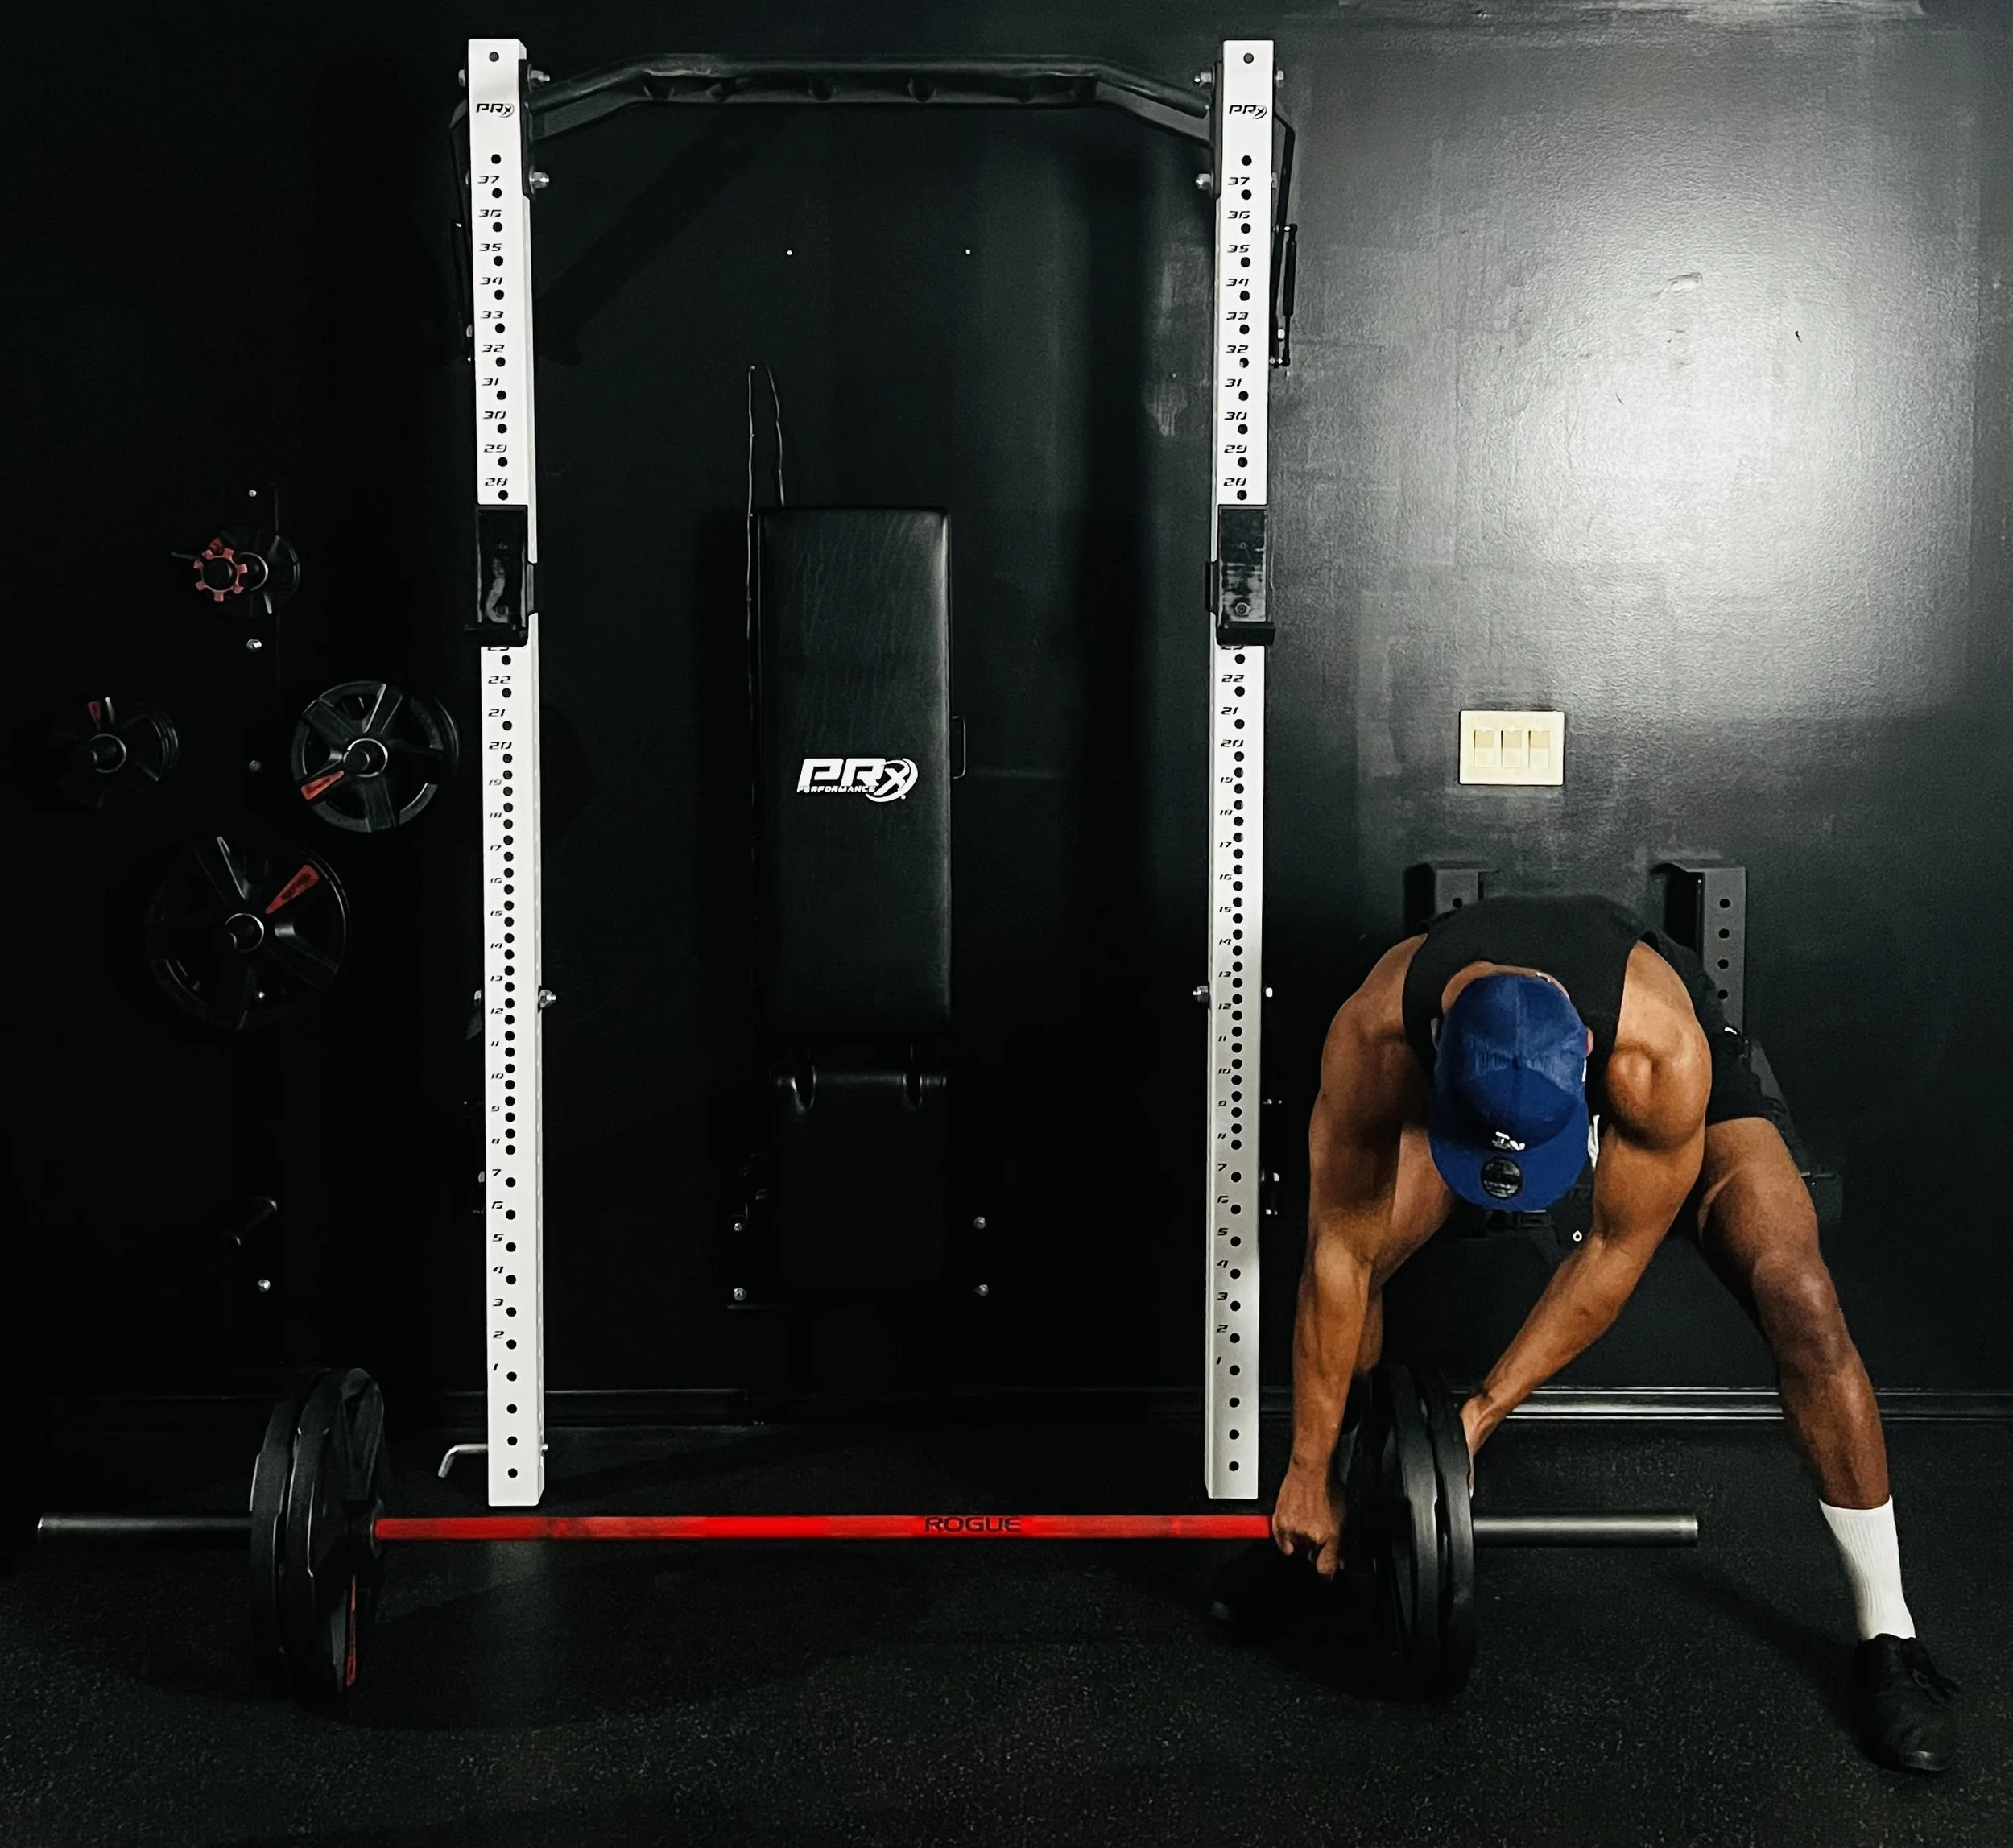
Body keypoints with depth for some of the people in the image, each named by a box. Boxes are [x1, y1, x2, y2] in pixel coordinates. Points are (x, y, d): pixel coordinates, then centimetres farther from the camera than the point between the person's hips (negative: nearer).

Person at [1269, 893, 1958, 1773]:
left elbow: (1617, 1250, -29)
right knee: (1349, 1254, -18)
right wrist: (1311, 1469, -25)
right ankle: (1329, 1528, 8)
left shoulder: (1664, 1050, -45)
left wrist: (1484, 1411, -26)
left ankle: (1889, 1639, -10)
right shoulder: (1373, 1034, -40)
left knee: (1796, 1295, -23)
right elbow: (1339, 1255, -31)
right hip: (1463, 1076, 2)